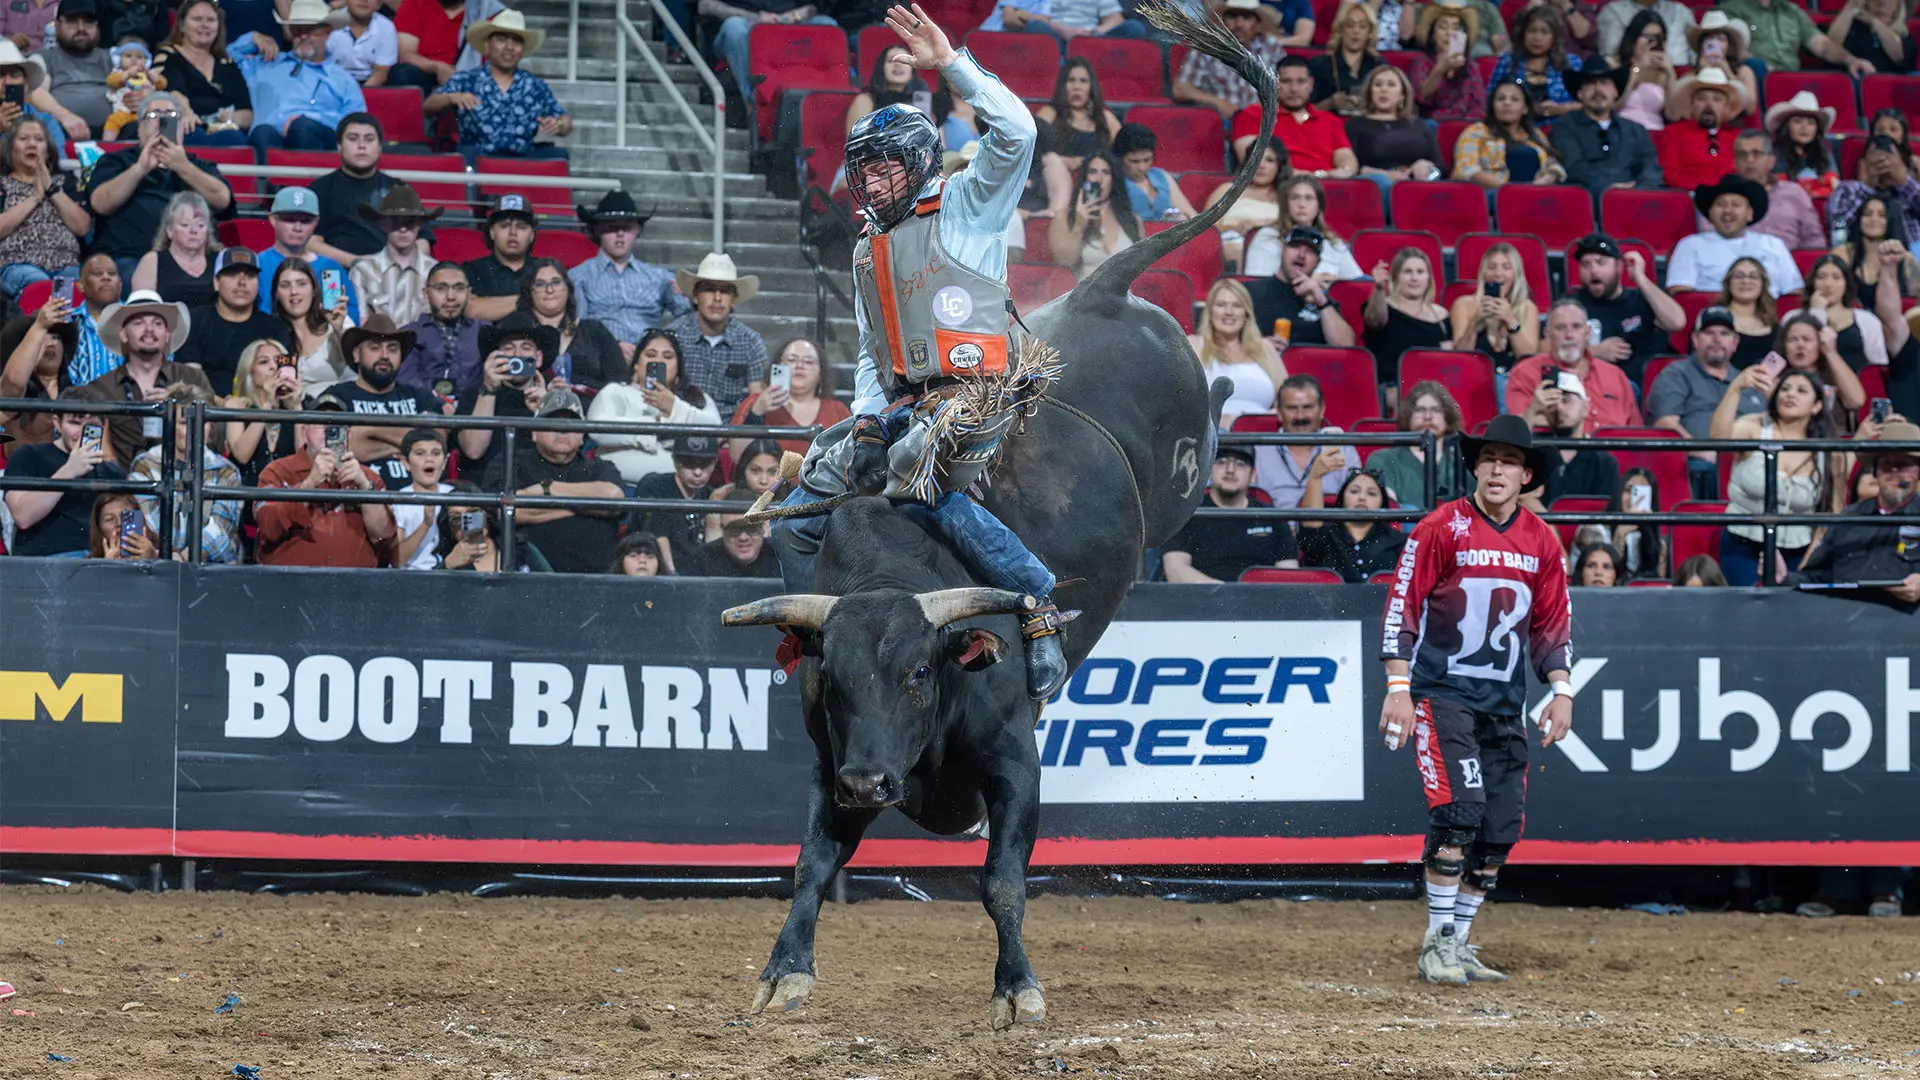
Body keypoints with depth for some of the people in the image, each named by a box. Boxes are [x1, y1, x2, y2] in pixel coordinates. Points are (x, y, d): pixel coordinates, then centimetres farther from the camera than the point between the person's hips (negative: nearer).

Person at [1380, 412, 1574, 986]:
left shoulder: (1542, 541, 8)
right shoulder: (1442, 528, -6)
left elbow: (1553, 622, 16)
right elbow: (1402, 609, -6)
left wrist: (1561, 690, 6)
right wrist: (1398, 688, -12)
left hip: (1504, 702, 5)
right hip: (1441, 694, -5)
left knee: (1502, 827, 1)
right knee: (1460, 810, -18)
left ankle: (1458, 943, 13)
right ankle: (1437, 944, -9)